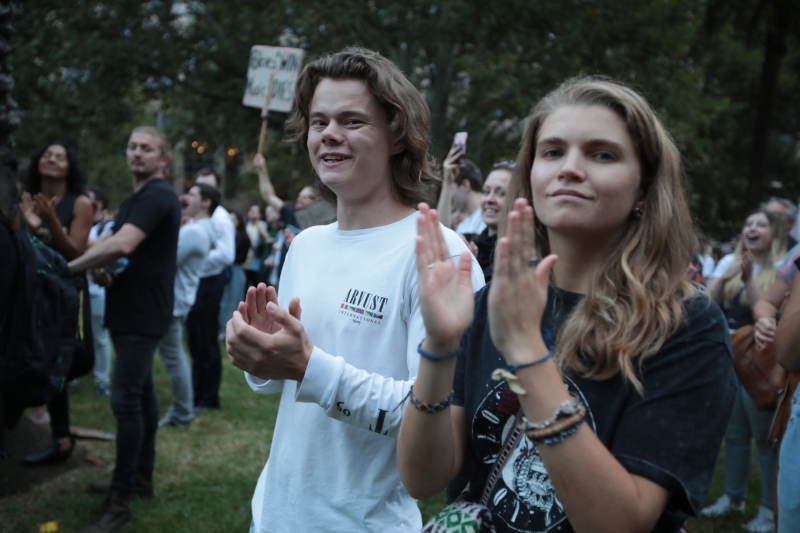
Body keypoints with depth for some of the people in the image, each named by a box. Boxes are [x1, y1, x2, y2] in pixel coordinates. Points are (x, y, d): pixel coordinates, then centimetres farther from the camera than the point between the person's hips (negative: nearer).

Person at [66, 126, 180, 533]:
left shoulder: (158, 196, -17)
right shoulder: (134, 200, 18)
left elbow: (122, 246, -30)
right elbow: (110, 246, 16)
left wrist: (70, 267, -18)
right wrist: (100, 269, -8)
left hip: (142, 314, -10)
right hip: (129, 311, 11)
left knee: (125, 400, -11)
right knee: (141, 392, 16)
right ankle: (141, 476, 27)